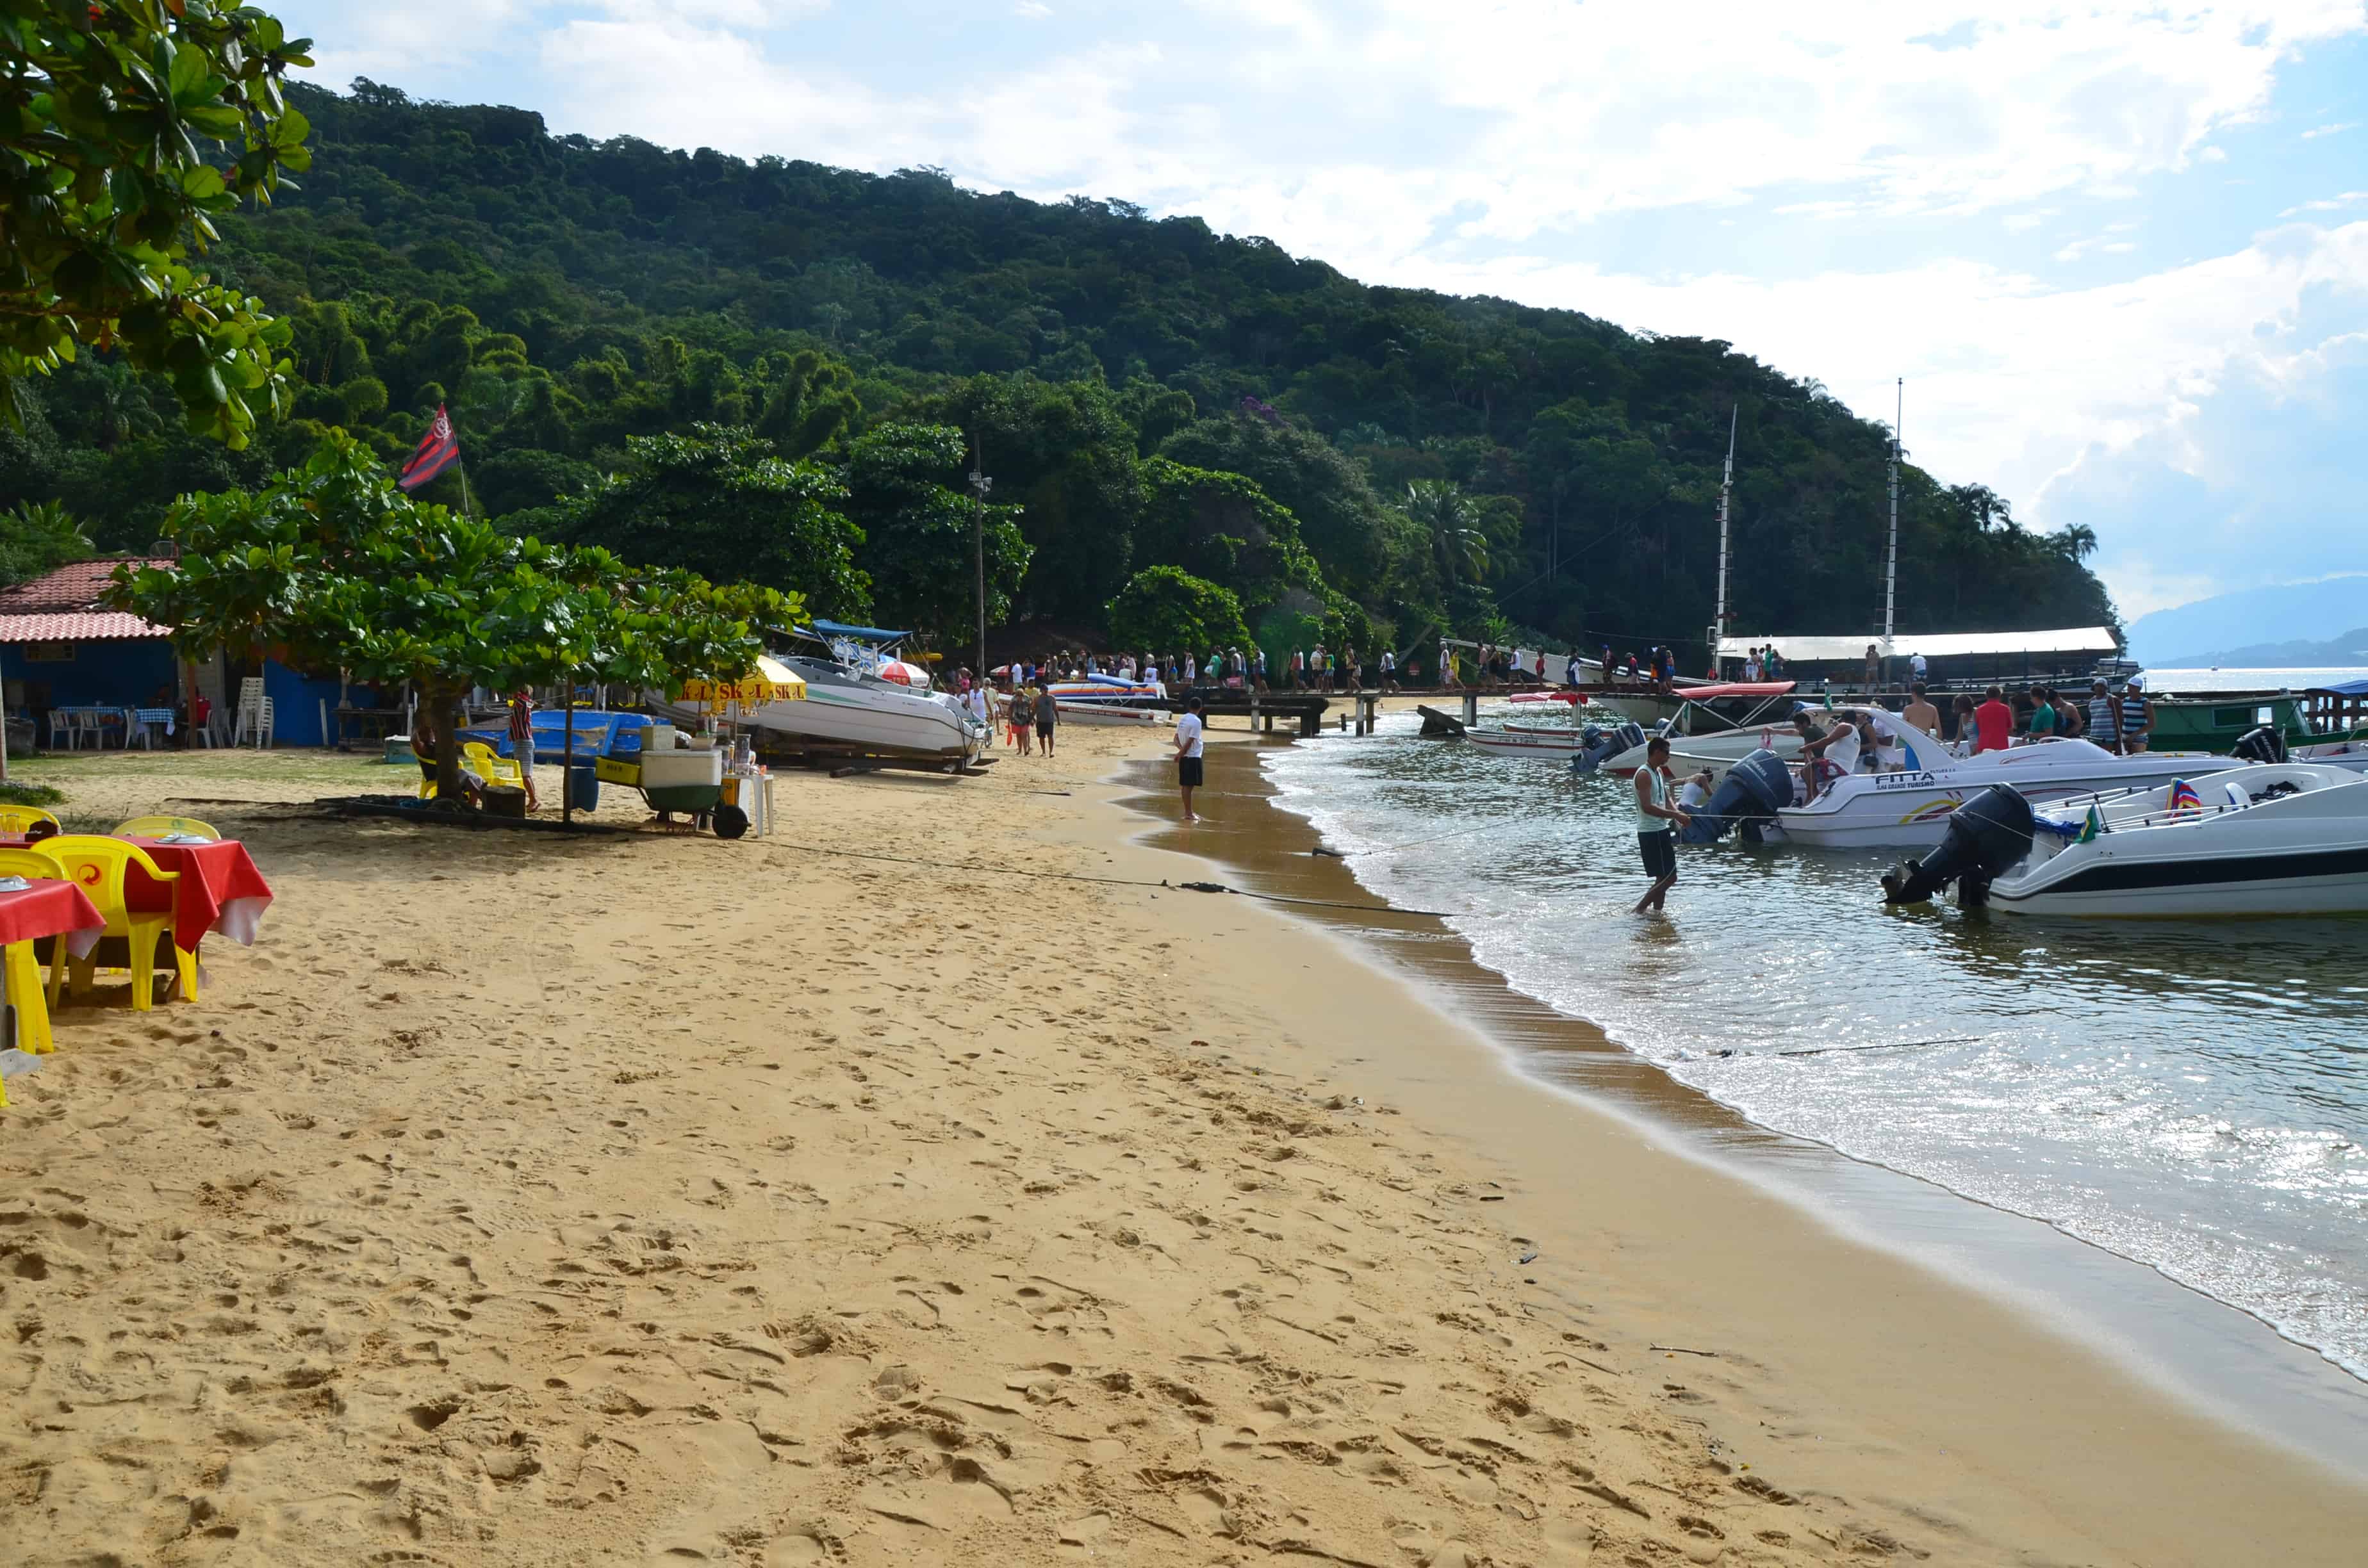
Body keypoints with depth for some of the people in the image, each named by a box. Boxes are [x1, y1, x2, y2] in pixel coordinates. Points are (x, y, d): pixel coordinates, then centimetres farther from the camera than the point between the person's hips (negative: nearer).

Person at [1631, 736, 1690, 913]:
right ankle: (1638, 910, -5)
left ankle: (1657, 912, 20)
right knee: (1669, 878, -10)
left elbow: (1666, 799, 17)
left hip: (1661, 831, 10)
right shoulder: (1644, 775, -17)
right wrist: (1676, 815, -26)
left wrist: (1678, 813, -3)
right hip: (1650, 833, -10)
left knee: (1663, 878, 13)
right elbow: (1647, 807, -25)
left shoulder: (1660, 772, 14)